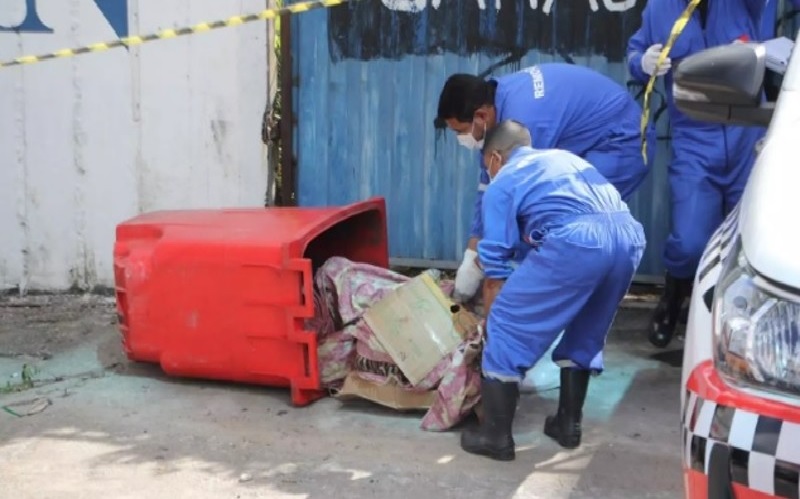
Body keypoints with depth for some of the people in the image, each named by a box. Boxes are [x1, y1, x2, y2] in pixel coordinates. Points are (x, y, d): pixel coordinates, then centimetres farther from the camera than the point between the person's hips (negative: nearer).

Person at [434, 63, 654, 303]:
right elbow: (489, 185, 0)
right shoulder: (496, 99, -5)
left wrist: (477, 266, -12)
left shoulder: (523, 121, -33)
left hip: (621, 143, -10)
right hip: (592, 143, 10)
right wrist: (470, 257, 1)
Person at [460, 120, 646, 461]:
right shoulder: (565, 157, 37)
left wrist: (493, 324, 29)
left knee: (507, 324, 8)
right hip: (630, 235, 7)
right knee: (585, 335, 27)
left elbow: (496, 271, 16)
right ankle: (568, 424, 34)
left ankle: (495, 436, 12)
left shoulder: (502, 184, 19)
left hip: (576, 241, -7)